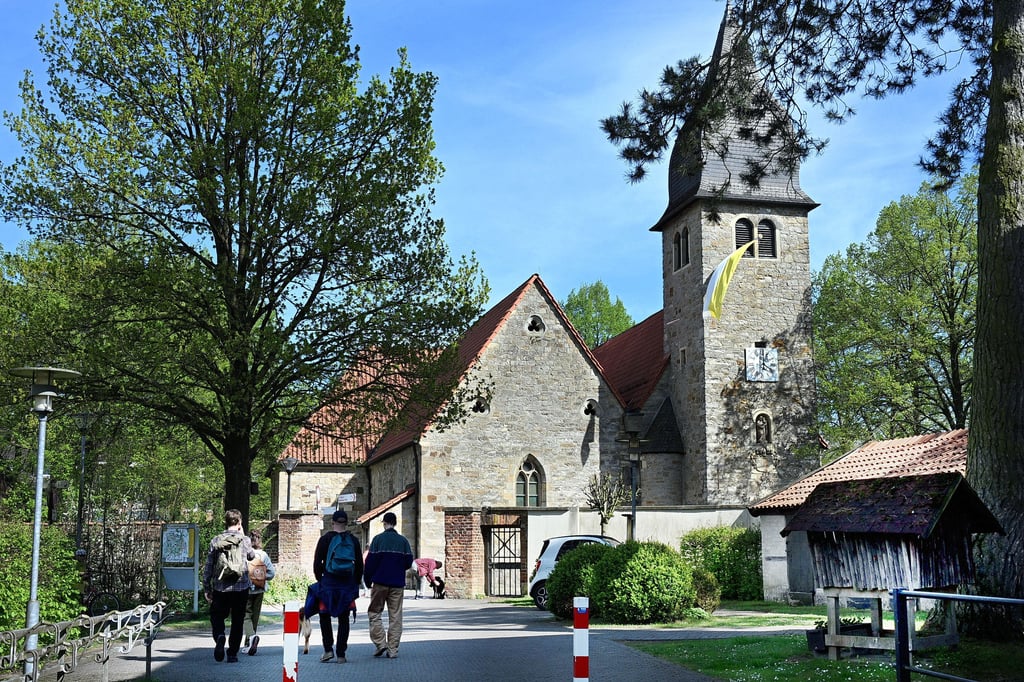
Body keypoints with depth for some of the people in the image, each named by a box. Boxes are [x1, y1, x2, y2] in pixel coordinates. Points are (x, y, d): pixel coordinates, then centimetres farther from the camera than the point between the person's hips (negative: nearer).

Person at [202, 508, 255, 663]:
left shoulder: (216, 541, -1)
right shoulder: (244, 540, -3)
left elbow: (208, 567, 0)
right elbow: (251, 556, 18)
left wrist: (207, 589, 8)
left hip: (220, 588, 0)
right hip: (241, 588, 0)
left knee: (217, 616, 14)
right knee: (237, 622, 11)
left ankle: (219, 636, -15)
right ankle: (232, 654, 11)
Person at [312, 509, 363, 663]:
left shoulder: (325, 539, -3)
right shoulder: (353, 540, 5)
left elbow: (317, 563, -3)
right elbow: (359, 565, 6)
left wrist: (320, 579, 11)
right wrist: (355, 583, 15)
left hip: (328, 582, -2)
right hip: (347, 584, 2)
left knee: (325, 616, 12)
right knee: (343, 619, 7)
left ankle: (328, 649, 2)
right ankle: (341, 654, 6)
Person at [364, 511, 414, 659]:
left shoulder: (378, 539, -4)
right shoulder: (403, 541, 3)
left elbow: (370, 562, -6)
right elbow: (409, 562, 4)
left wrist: (368, 581, 5)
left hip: (380, 583, -2)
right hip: (398, 583, 2)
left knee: (374, 613, 10)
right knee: (395, 616, 6)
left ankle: (380, 643, -3)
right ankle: (393, 649, 3)